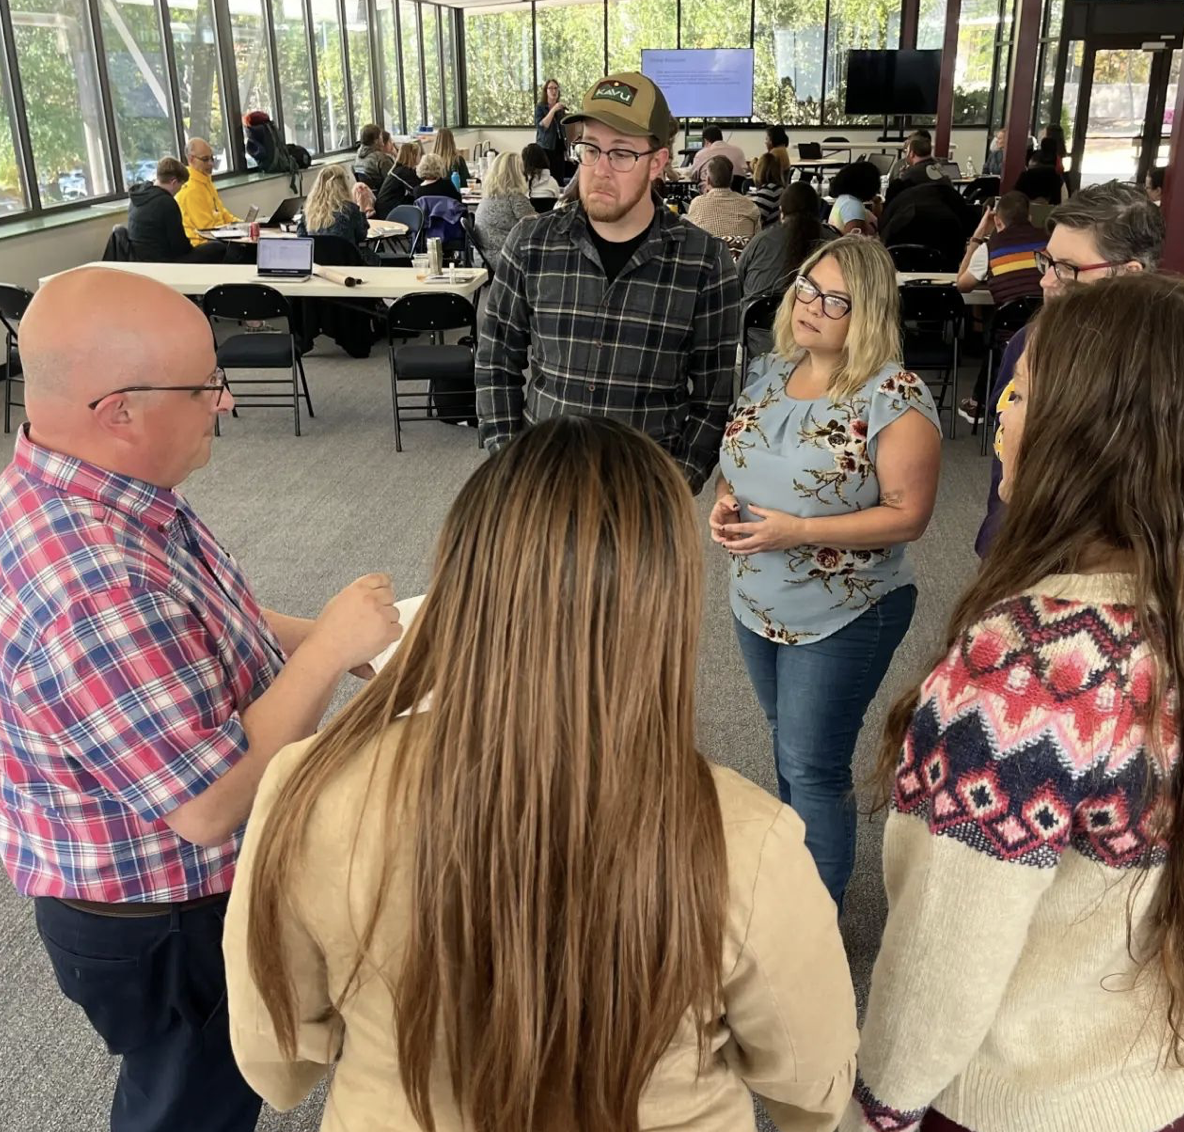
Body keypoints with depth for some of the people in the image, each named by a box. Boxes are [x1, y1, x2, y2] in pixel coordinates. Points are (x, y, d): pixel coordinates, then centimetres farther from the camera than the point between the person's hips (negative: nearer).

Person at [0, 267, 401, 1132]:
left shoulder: (77, 492, -5)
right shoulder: (89, 589, -37)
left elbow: (184, 634, 10)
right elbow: (211, 806, -34)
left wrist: (315, 637, -3)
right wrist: (329, 650, -27)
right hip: (167, 930, -9)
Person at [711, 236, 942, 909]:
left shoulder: (894, 398, -18)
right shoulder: (769, 374, 3)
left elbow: (908, 515, -19)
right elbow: (737, 461, 15)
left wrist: (797, 531, -25)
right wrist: (724, 502, -8)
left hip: (843, 618, -7)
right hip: (759, 604, 7)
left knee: (812, 768, 2)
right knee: (789, 747, 22)